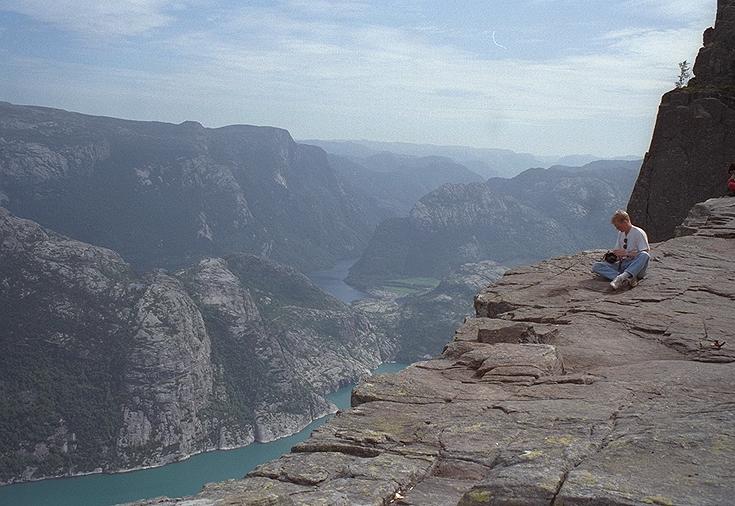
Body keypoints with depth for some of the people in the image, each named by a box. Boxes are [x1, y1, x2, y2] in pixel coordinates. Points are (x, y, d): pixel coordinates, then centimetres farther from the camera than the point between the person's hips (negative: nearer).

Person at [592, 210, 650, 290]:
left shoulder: (639, 233, -5)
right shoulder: (620, 233, 17)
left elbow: (644, 254, -13)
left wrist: (626, 253, -18)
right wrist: (613, 256, -2)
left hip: (636, 266, -6)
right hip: (622, 264, 6)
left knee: (645, 255, -39)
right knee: (596, 266, -16)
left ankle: (622, 277, -54)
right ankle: (626, 279, -39)